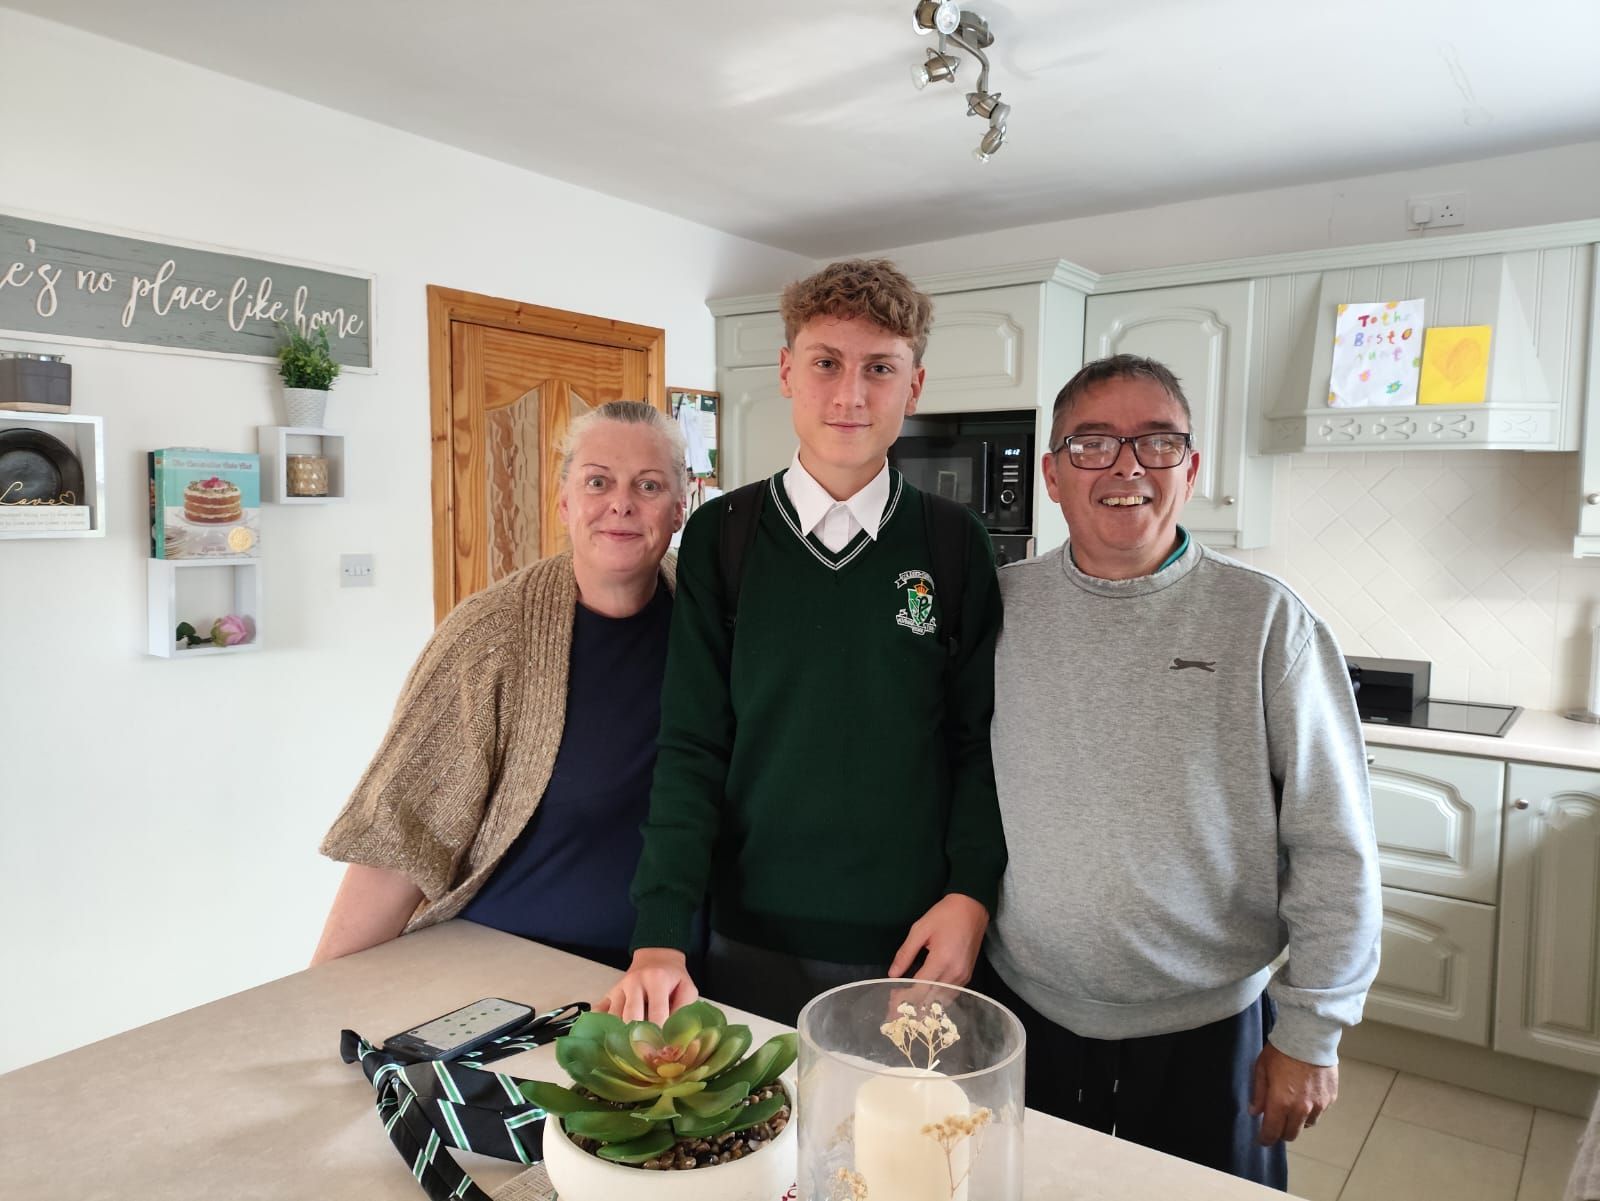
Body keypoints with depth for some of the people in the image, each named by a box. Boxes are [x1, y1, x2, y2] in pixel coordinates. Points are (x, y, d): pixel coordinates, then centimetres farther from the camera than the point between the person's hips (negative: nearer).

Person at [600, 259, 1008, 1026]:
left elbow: (980, 741, 1)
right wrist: (660, 938, -13)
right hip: (753, 943, 1)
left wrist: (971, 894, -11)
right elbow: (692, 747, -6)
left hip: (913, 948, 0)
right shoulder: (721, 537, -3)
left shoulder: (954, 546, -3)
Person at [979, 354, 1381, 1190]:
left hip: (1207, 1033, -1)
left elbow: (1332, 850, -7)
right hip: (1023, 1017, 2)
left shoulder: (1265, 621, -10)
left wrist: (1310, 1034, -4)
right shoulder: (1000, 608, -4)